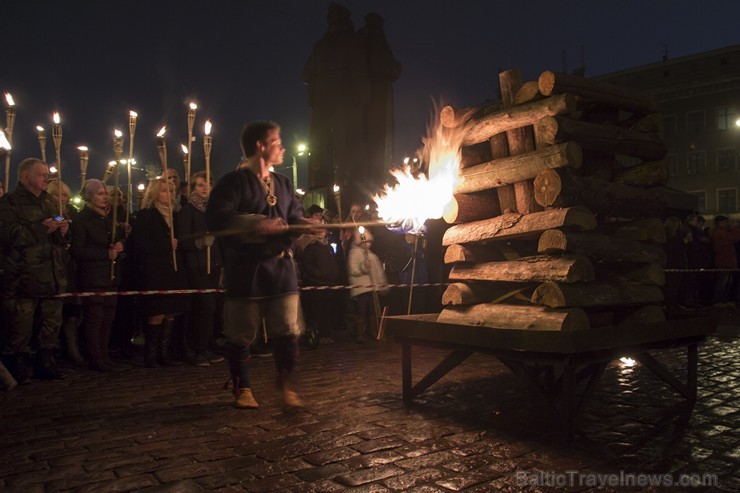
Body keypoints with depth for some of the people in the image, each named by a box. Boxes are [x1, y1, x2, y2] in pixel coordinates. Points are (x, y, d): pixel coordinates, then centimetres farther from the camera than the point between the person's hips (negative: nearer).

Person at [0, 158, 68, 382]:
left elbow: (60, 242, 27)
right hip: (23, 278, -7)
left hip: (51, 278, 7)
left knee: (52, 322, 11)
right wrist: (43, 228, -17)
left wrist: (62, 231, 5)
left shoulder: (47, 204, 21)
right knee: (21, 328, -4)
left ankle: (46, 363, 22)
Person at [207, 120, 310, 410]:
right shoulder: (234, 182, -6)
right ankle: (242, 389, 22)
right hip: (246, 270, -5)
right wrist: (256, 223, -23)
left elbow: (295, 218, 20)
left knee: (288, 330, 2)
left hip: (281, 267, 5)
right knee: (241, 334, 5)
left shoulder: (283, 184, 17)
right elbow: (216, 218, -17)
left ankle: (286, 385, 20)